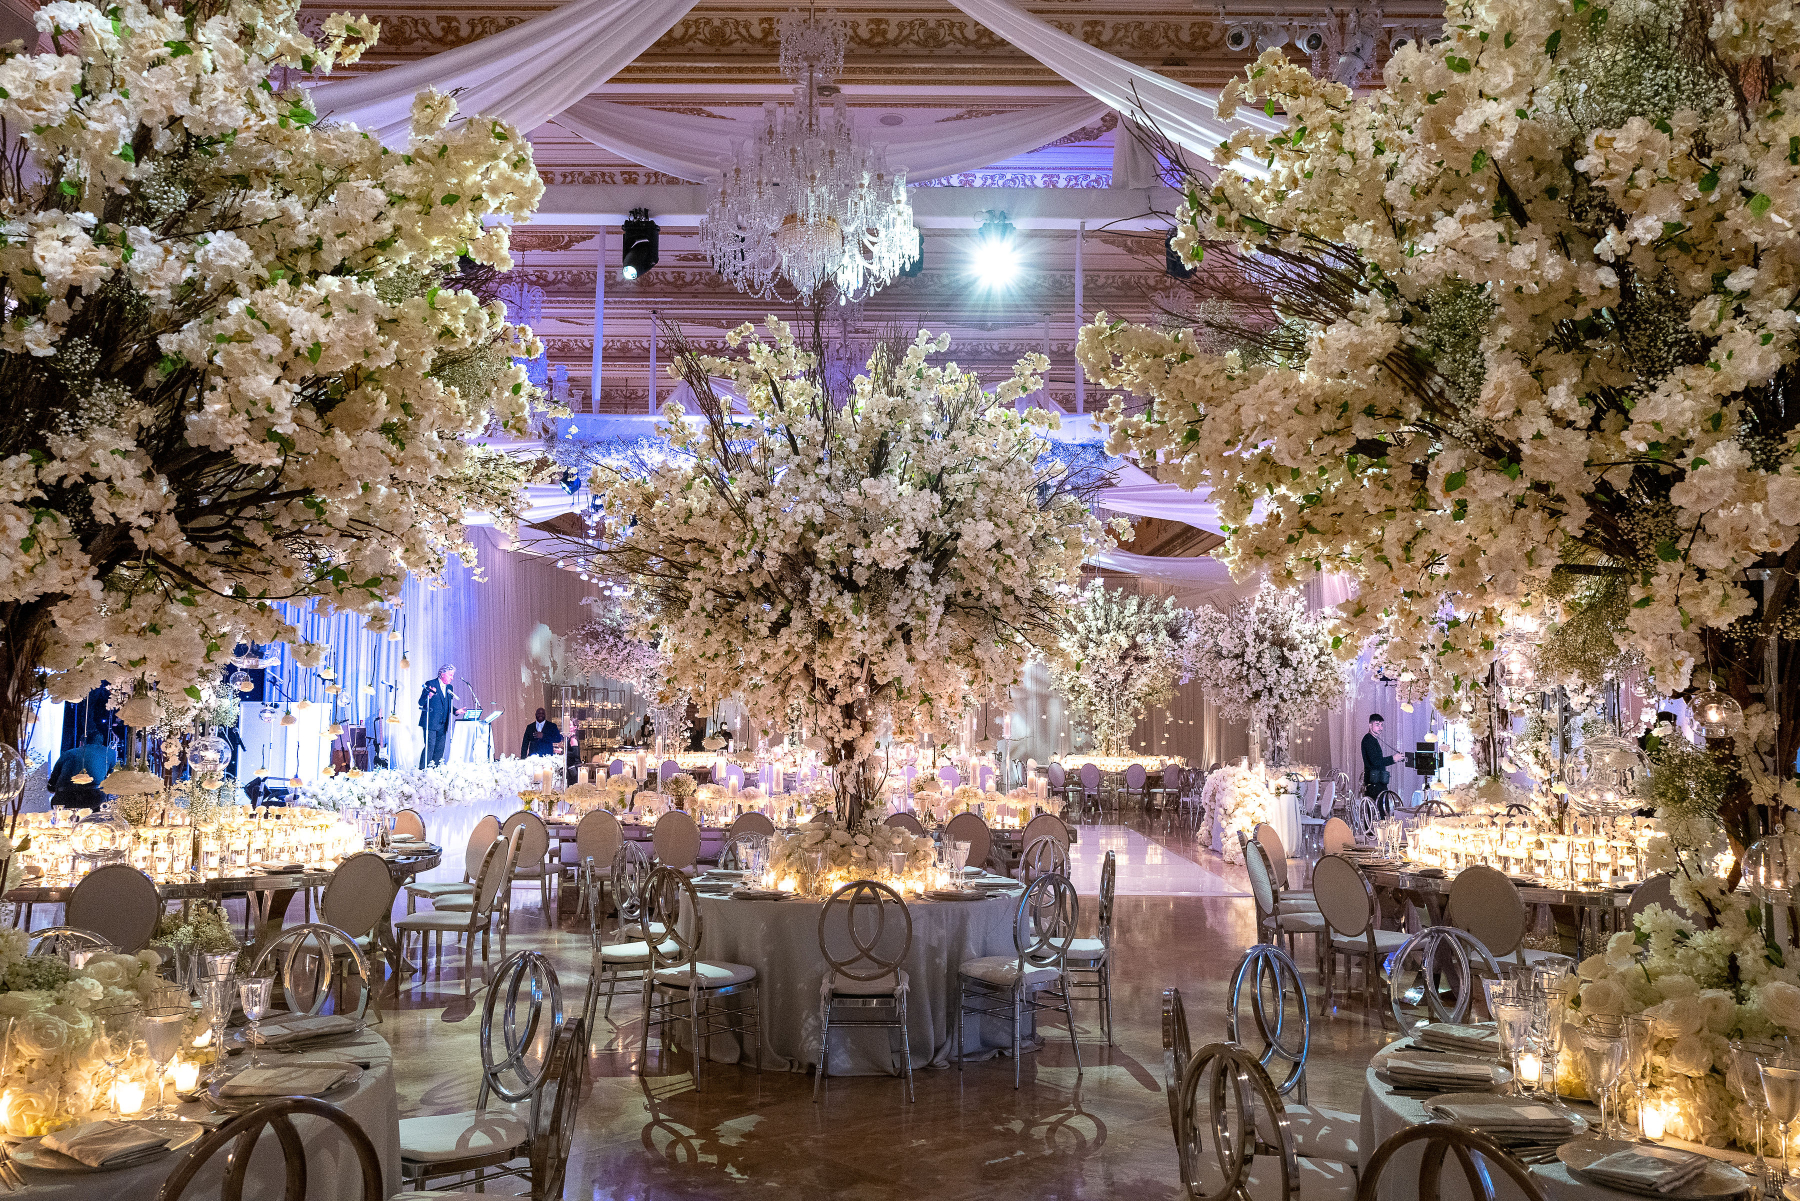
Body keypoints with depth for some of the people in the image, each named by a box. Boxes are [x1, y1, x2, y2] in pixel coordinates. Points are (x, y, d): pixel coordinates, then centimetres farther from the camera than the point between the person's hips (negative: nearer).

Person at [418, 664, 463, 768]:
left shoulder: (449, 688, 15)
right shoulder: (430, 684, -5)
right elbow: (421, 702, -10)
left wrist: (455, 710, 3)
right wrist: (429, 696, -29)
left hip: (442, 724, 7)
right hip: (430, 723, -7)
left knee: (440, 749, 5)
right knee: (430, 747, -11)